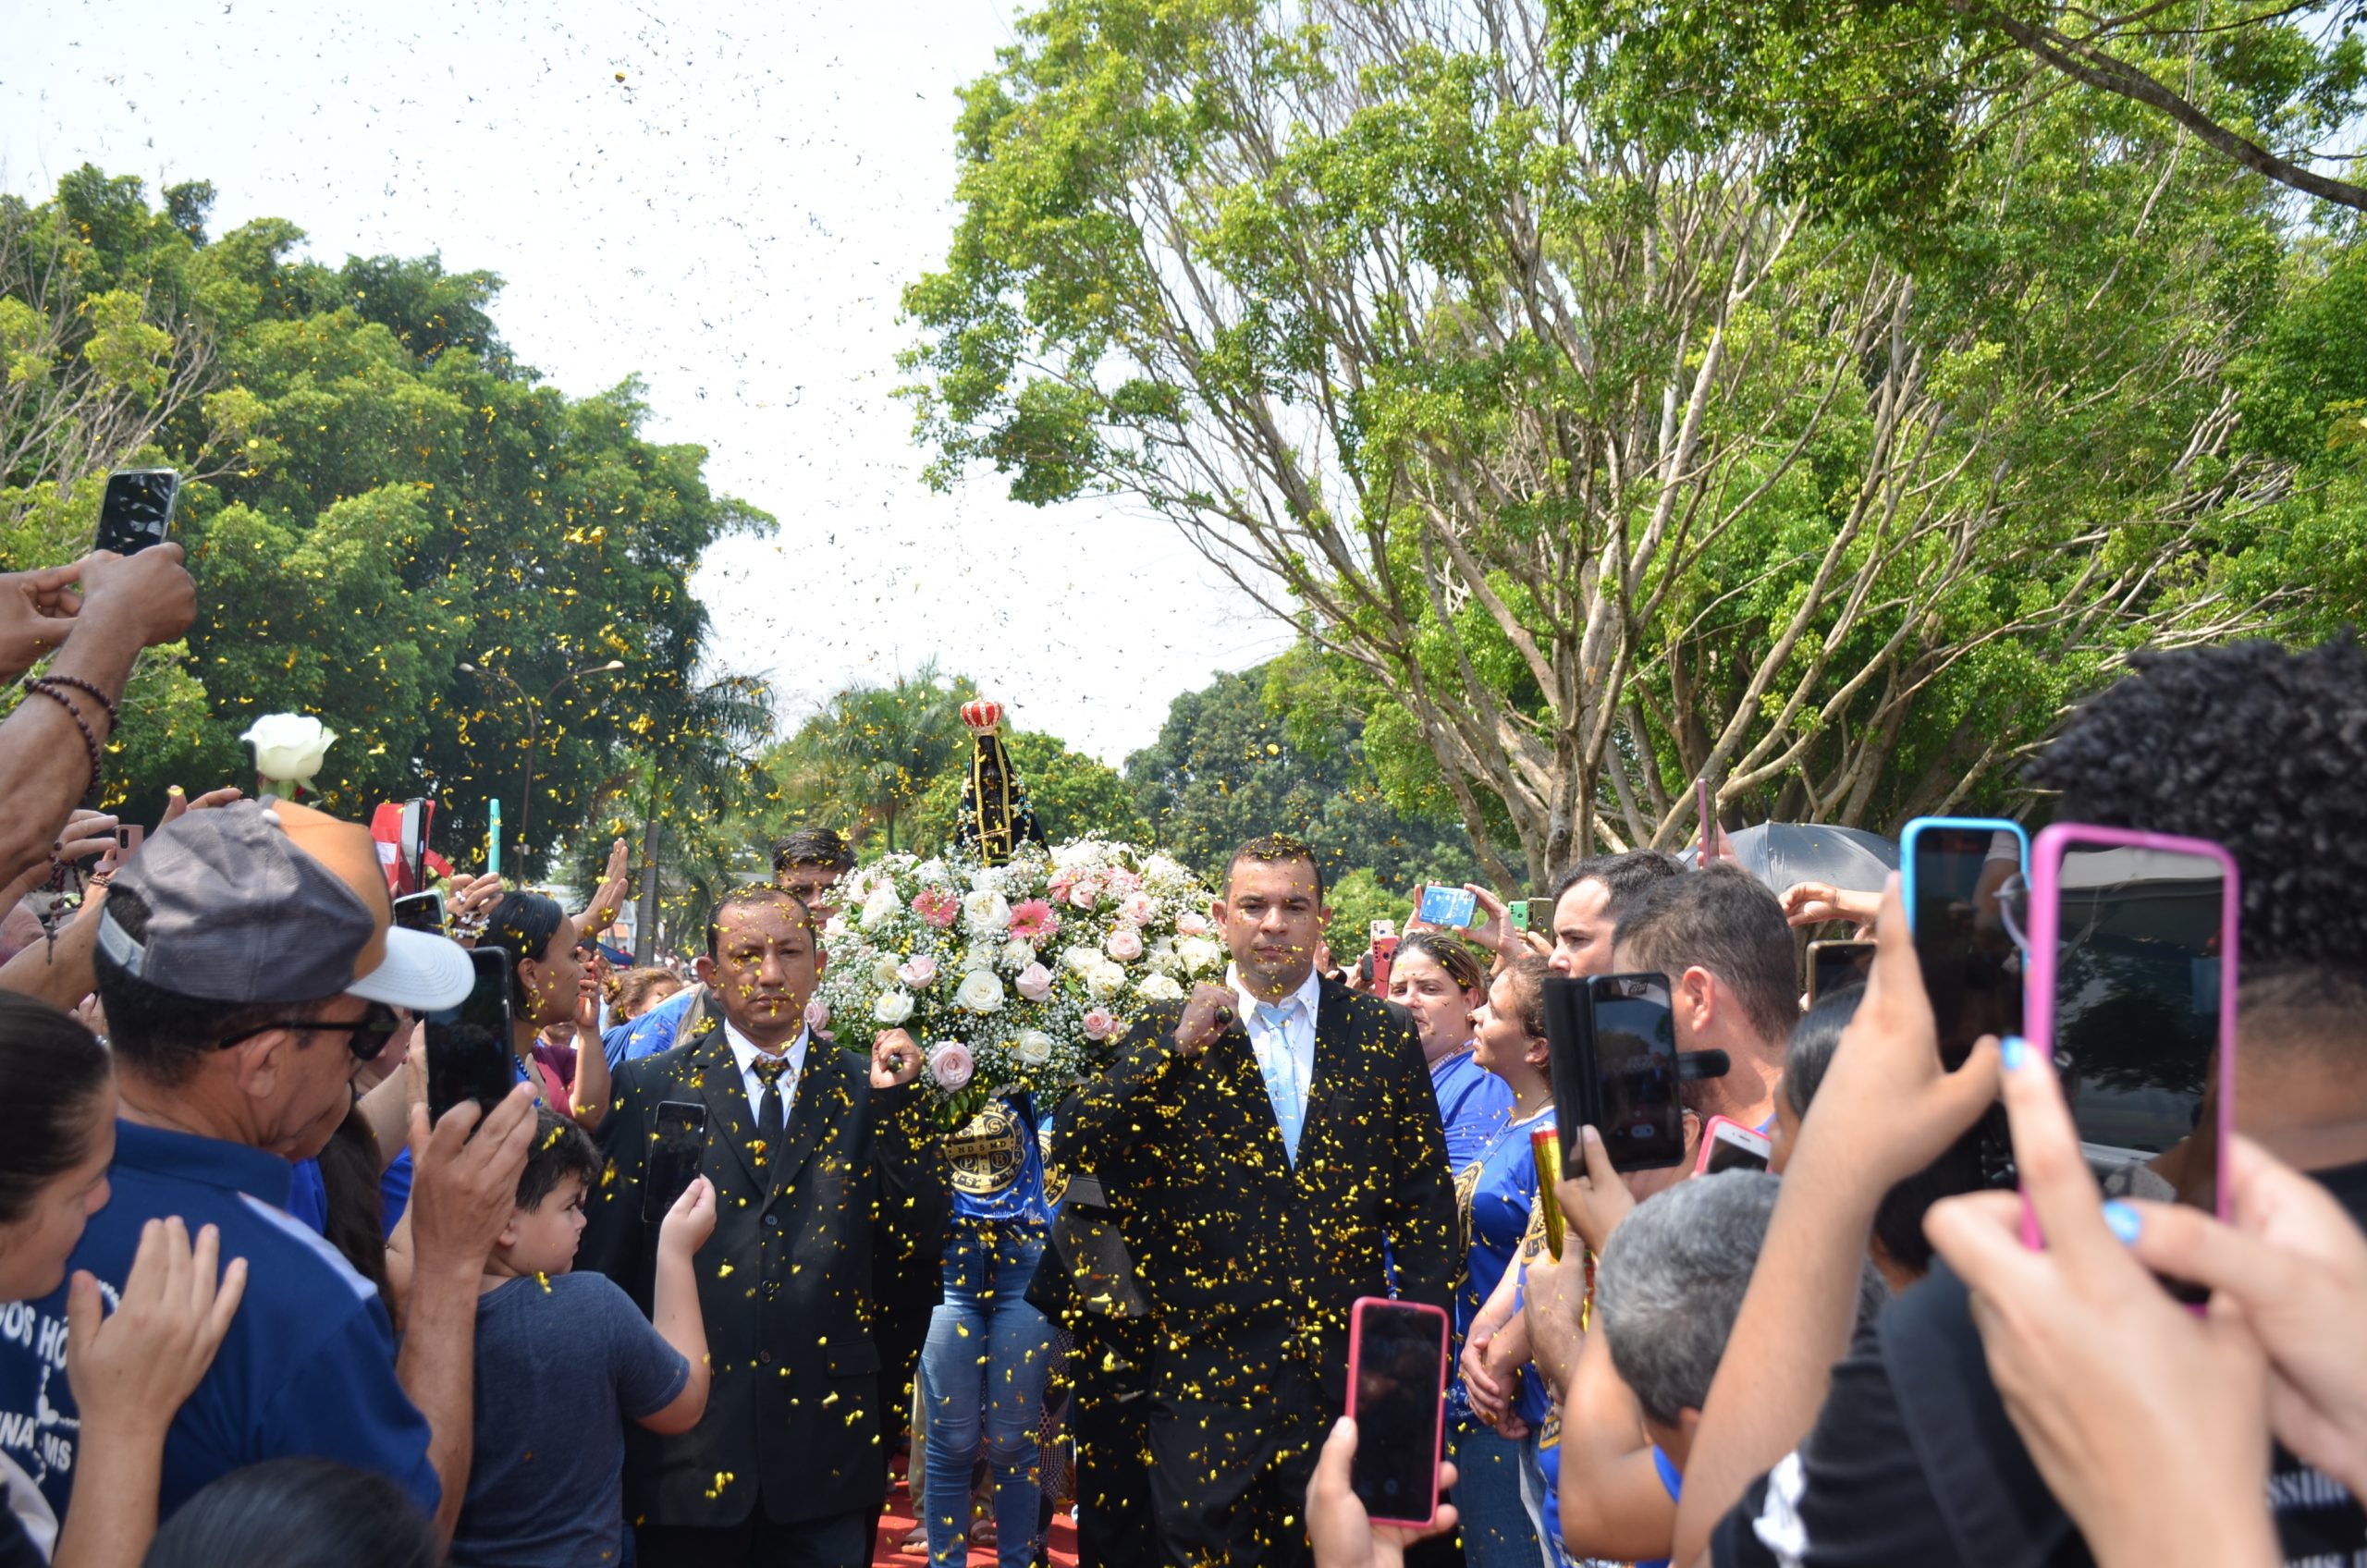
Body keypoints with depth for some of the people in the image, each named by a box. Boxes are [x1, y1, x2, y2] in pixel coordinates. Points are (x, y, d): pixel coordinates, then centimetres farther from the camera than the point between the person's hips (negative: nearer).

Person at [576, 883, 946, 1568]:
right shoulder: (652, 1087, 1)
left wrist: (895, 1098, -11)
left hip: (825, 1438, 1)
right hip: (688, 1439, -1)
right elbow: (606, 1256, 2)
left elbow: (917, 1233, -2)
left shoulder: (860, 1092, 5)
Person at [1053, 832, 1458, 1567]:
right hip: (1207, 1382, 0)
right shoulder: (1169, 1033, 4)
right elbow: (1072, 1154, -7)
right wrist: (1177, 1046, -15)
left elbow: (1424, 1203, 7)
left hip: (1349, 1377, 1)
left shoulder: (1385, 1036, 5)